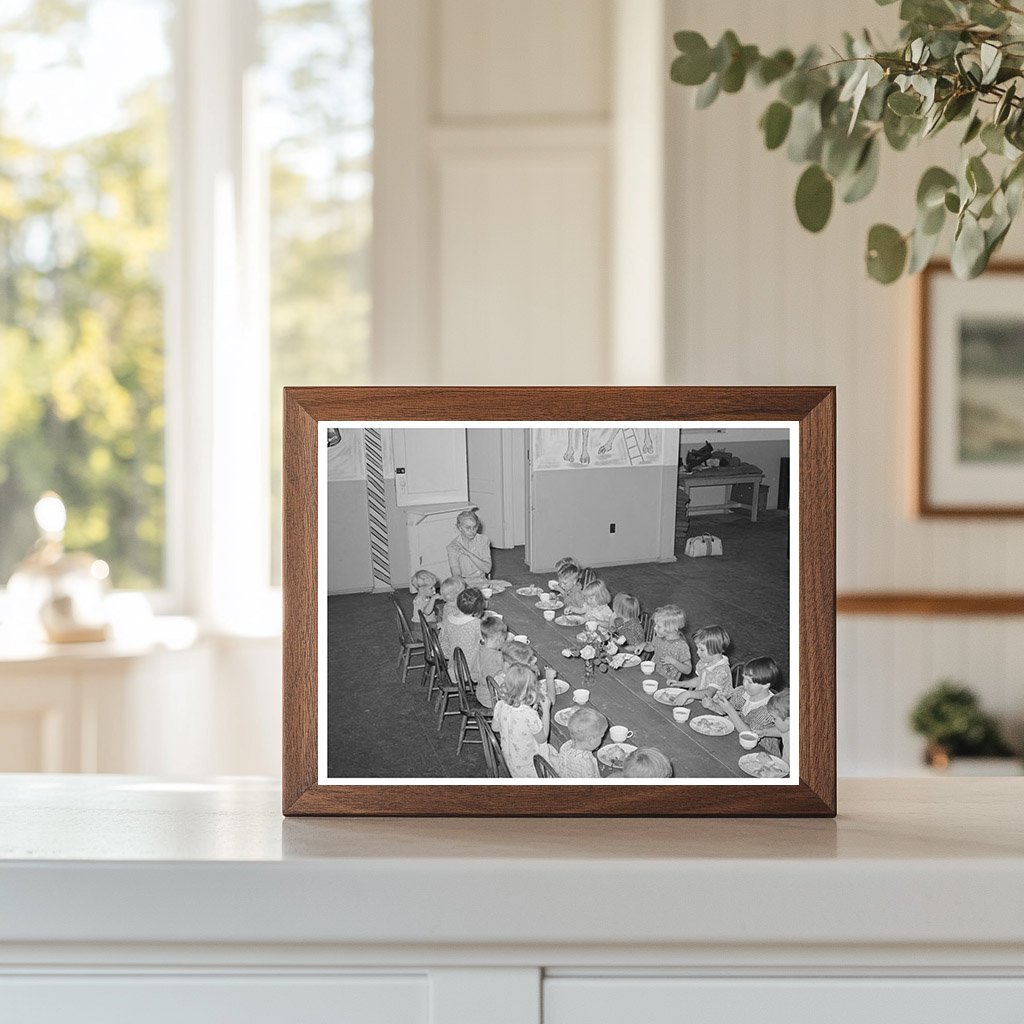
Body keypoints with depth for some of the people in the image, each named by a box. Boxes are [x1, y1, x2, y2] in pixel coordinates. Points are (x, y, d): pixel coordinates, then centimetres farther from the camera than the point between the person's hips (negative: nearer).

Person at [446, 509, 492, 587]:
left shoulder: (483, 540, 2)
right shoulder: (453, 547, -6)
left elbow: (487, 569, -6)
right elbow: (456, 576, -10)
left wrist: (468, 554, -17)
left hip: (482, 584, 3)